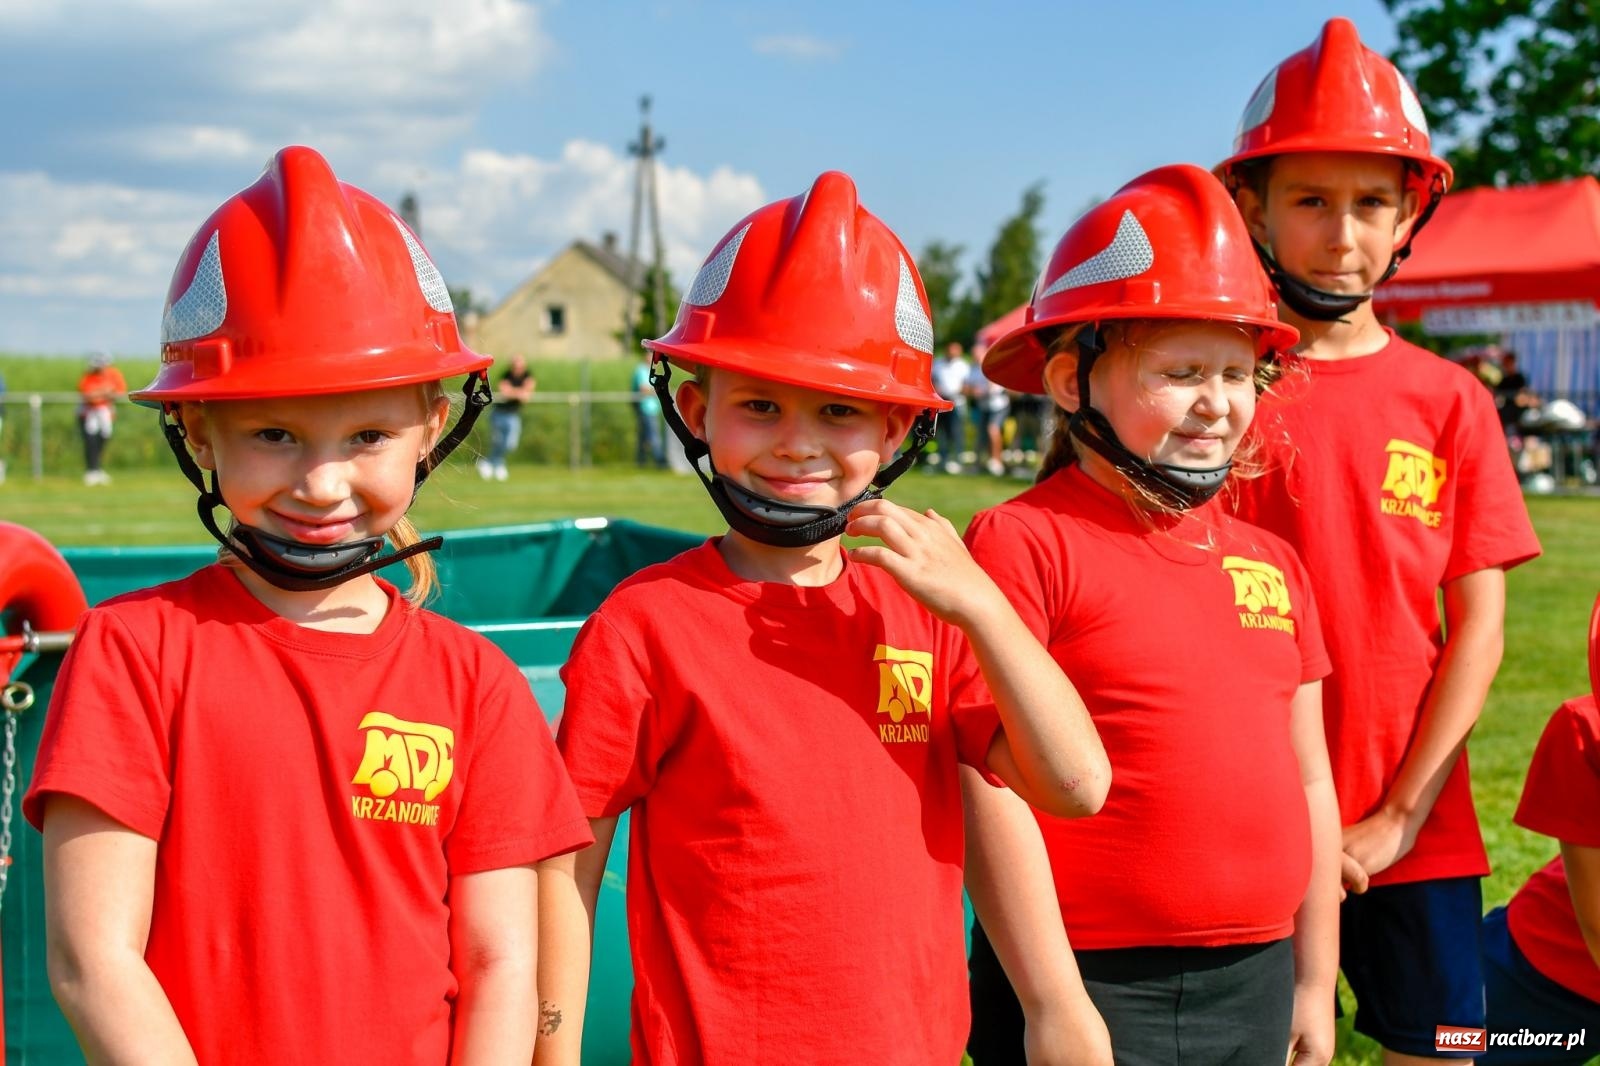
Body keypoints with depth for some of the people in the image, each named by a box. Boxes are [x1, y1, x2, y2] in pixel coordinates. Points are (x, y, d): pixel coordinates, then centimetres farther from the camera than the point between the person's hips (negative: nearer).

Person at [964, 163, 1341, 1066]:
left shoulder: (1274, 565, 10)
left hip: (1254, 987, 6)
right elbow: (993, 788, -14)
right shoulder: (1024, 543, -11)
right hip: (1092, 987, -6)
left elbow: (1309, 784, 16)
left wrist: (1314, 985, 16)